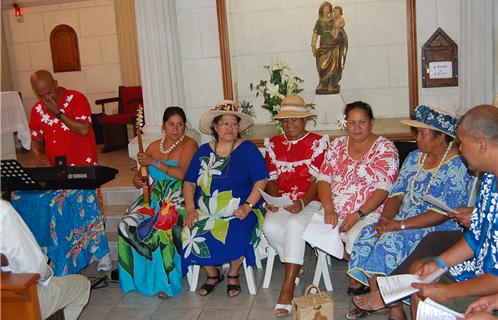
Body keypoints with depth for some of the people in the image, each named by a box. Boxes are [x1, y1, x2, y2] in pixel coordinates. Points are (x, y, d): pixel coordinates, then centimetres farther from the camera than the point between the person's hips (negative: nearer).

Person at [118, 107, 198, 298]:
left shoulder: (189, 144, -1)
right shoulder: (154, 146, 18)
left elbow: (182, 174, -16)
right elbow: (142, 174, 20)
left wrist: (153, 162, -16)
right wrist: (138, 179, -4)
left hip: (176, 199, -5)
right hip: (153, 196, 6)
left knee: (159, 226, -33)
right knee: (127, 224, -20)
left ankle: (165, 280, -14)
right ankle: (137, 275, -4)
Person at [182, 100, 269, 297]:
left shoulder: (247, 150, 3)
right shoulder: (204, 151, 13)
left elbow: (261, 181, -6)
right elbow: (189, 183, 11)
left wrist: (247, 206, -18)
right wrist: (191, 209, -5)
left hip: (239, 210, -3)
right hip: (206, 211, 3)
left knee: (236, 234, -33)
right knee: (191, 234, -24)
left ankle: (233, 274, 1)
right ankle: (212, 274, 4)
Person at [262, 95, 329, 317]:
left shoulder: (317, 142, 1)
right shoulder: (273, 144, 13)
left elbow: (317, 180, -7)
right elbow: (272, 179, 11)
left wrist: (302, 203, -23)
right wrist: (273, 199, -10)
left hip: (309, 201, -3)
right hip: (281, 202, 3)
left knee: (294, 225, -34)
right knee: (270, 228, -29)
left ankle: (287, 290, -31)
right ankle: (295, 266, -1)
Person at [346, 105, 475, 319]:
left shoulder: (458, 166, -11)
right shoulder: (415, 157, 12)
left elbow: (444, 213, -19)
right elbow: (397, 194, 10)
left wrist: (401, 225, -21)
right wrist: (385, 219, -10)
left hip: (437, 230, -7)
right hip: (402, 223, 7)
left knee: (391, 243, -29)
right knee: (368, 236, -17)